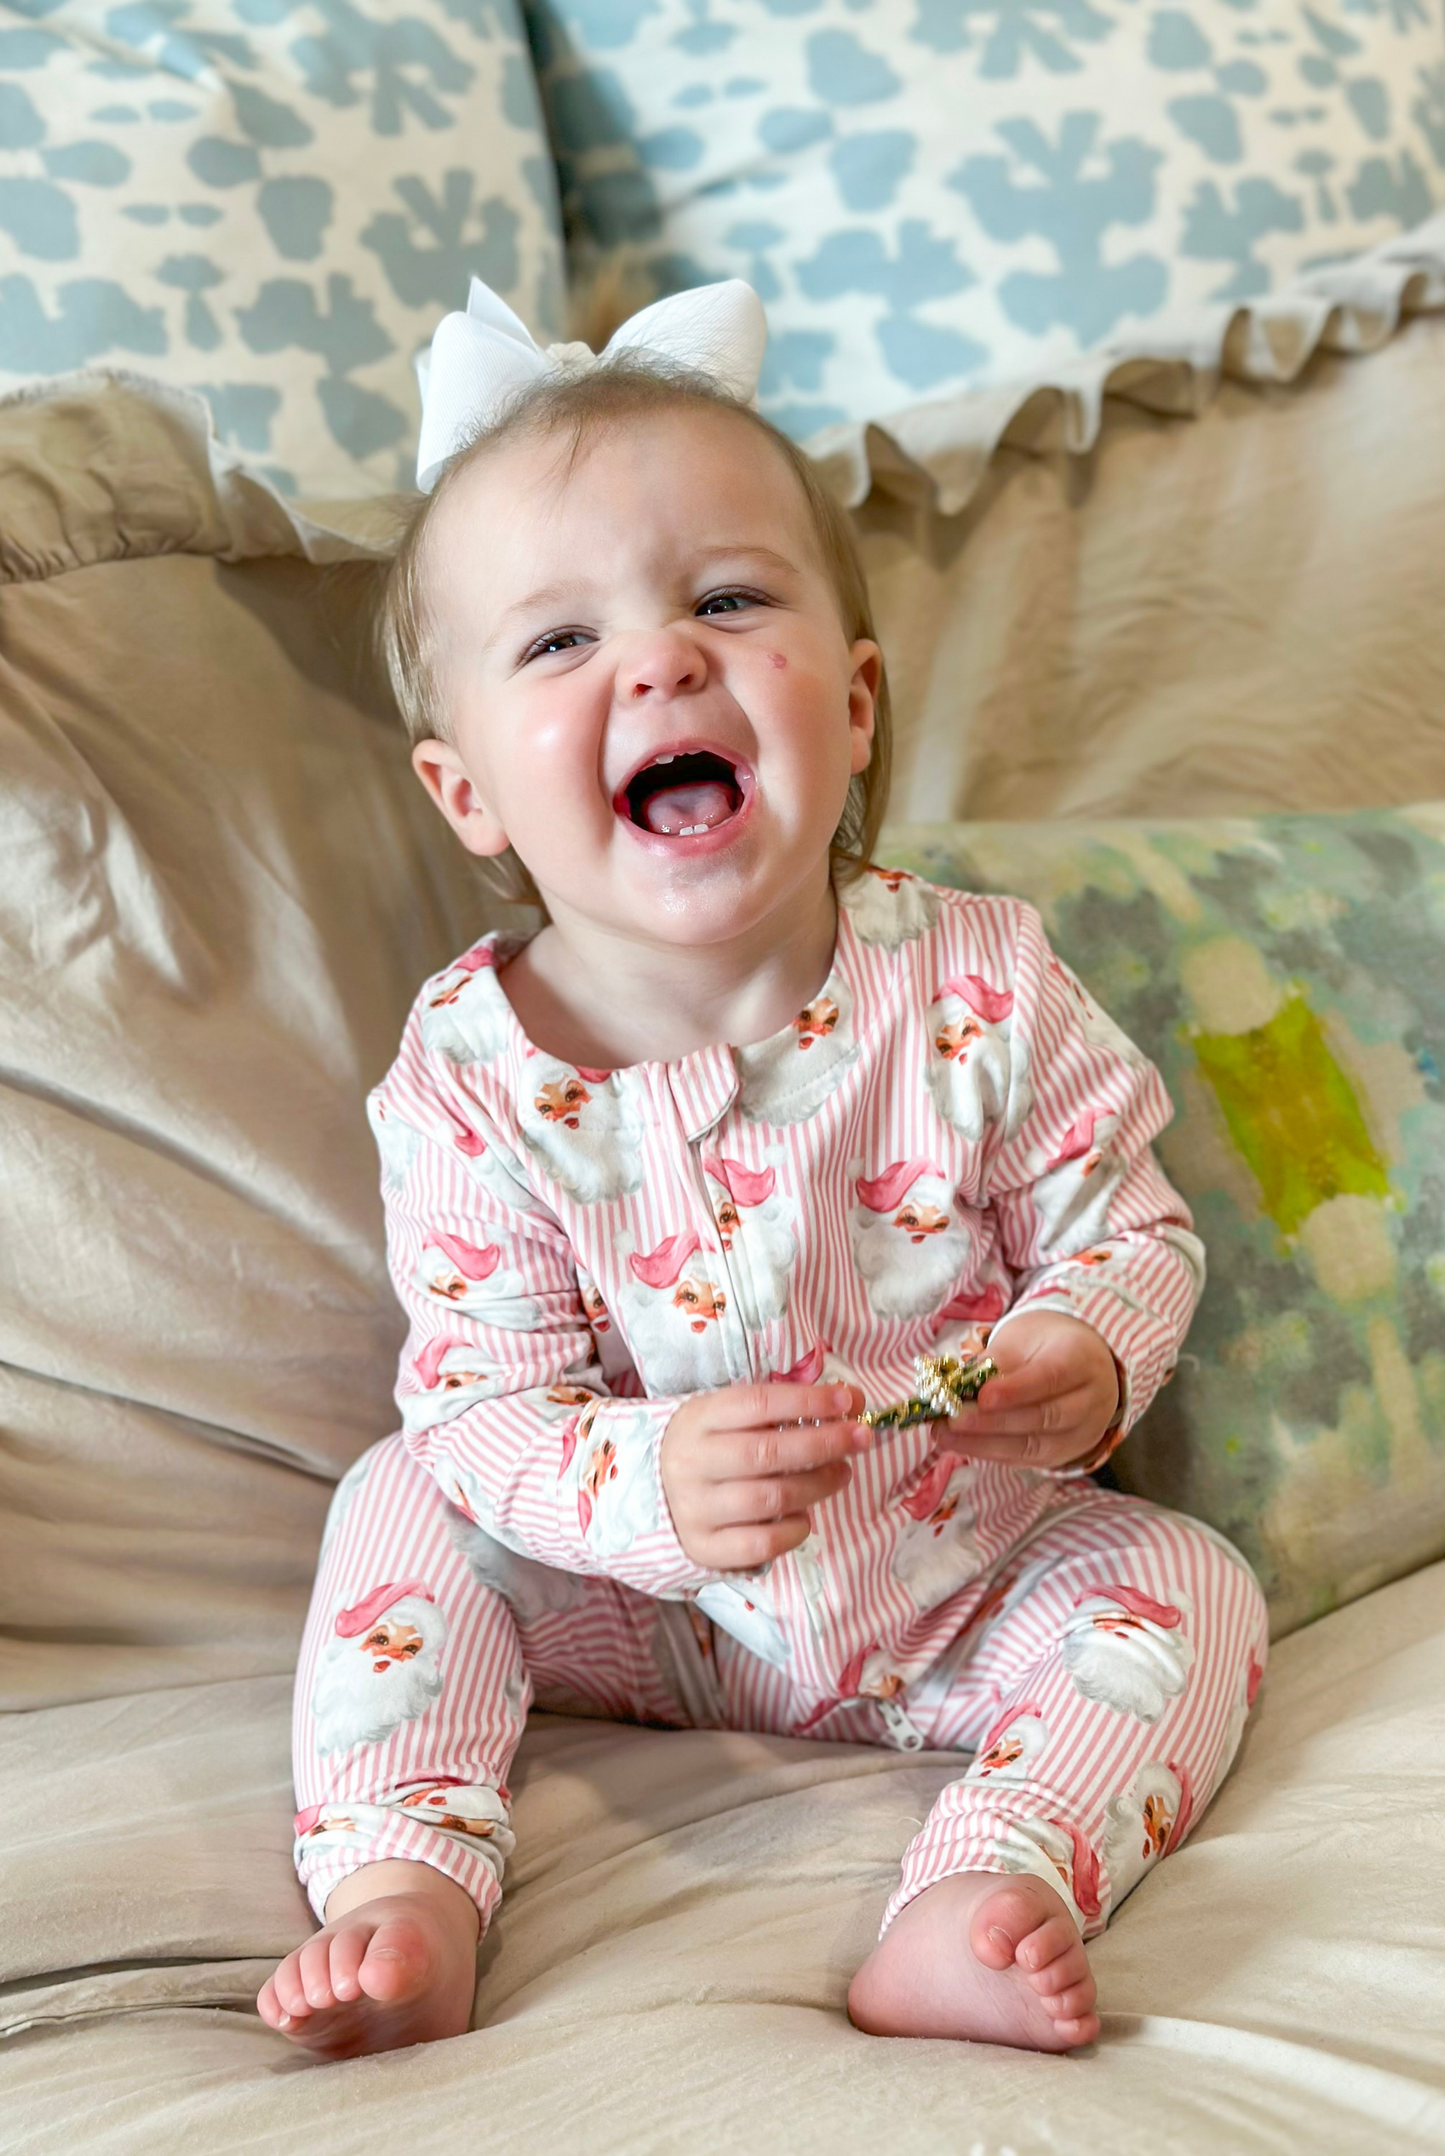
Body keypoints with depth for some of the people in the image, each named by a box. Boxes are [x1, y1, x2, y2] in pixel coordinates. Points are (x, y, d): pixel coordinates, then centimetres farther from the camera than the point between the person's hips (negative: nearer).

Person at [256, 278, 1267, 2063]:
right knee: (404, 1501, -15)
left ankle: (983, 1893, -29)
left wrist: (1093, 1350, -30)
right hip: (646, 1609, 0)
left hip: (965, 1590, 1)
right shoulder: (473, 1078, -18)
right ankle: (406, 1890, -15)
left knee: (1187, 1587, -18)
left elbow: (1131, 1225, -6)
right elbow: (486, 1400, -18)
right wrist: (647, 1486, -39)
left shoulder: (975, 987, -17)